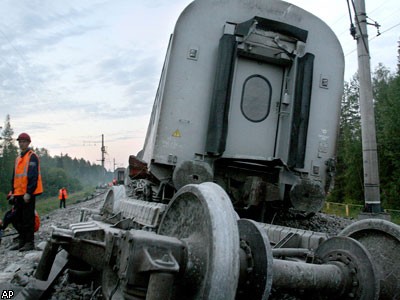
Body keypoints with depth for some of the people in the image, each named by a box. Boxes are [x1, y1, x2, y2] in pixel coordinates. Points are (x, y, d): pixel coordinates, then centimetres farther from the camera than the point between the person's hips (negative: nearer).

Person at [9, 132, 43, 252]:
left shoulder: (32, 156, -8)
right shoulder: (18, 158, 19)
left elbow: (33, 177, -16)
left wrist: (28, 192, -20)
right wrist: (13, 192, 16)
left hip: (28, 194, -9)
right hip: (19, 194, 9)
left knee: (28, 218, -5)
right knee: (18, 218, 12)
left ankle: (30, 243, 1)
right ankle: (22, 241, 21)